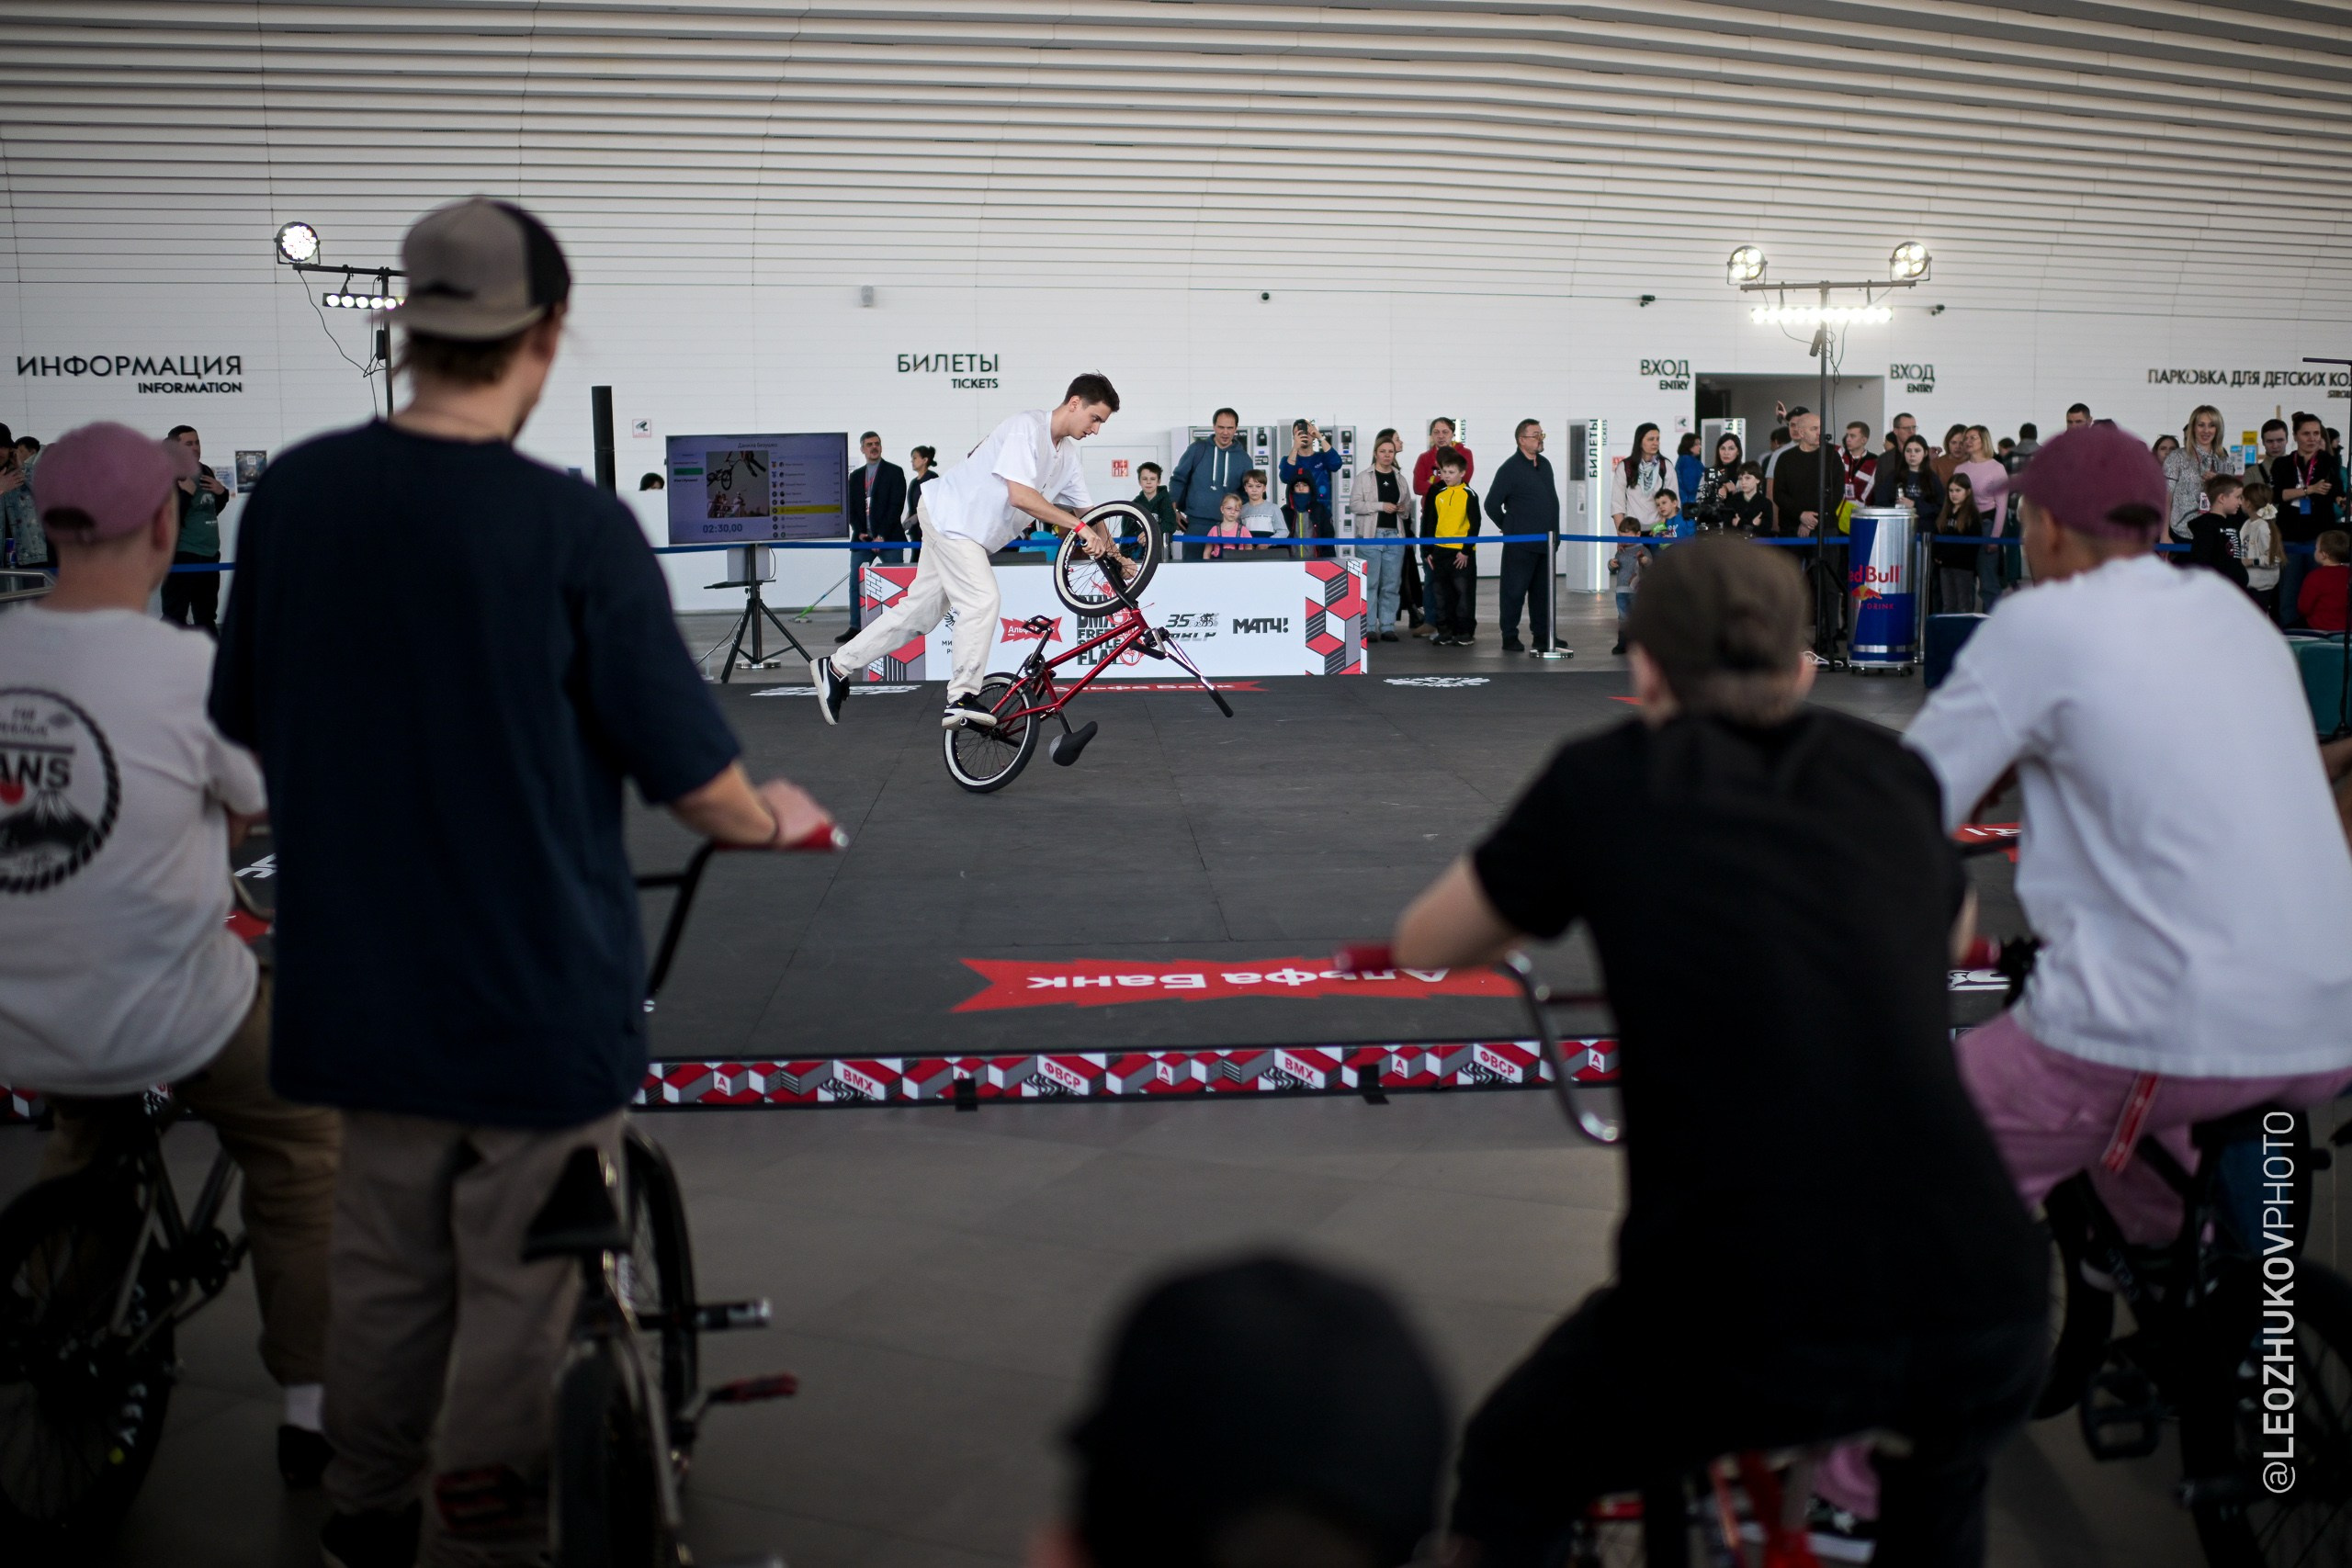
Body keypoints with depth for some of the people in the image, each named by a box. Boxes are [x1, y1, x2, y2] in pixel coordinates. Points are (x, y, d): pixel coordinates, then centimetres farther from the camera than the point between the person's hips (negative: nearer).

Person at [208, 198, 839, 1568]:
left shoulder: (295, 493, -5)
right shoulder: (574, 528, -19)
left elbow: (246, 723, 8)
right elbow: (696, 780, -14)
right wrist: (775, 818, 8)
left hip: (362, 982, 5)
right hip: (542, 989, -5)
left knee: (386, 1275, 20)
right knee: (520, 1296, 10)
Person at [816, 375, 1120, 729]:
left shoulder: (1067, 453, 6)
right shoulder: (1027, 428, -22)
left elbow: (1086, 509, 11)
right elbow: (1020, 496, -31)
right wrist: (1079, 526, -31)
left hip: (970, 532, 9)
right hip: (951, 516, -9)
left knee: (919, 611, 9)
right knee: (983, 600, -20)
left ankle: (836, 668, 17)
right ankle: (962, 699, -16)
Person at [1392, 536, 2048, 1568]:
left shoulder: (1609, 778, 5)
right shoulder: (1889, 774, 14)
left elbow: (1422, 946, 18)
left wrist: (1564, 898, 36)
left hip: (1743, 1328, -3)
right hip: (1989, 1328, 4)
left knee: (1509, 1474, 27)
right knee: (1947, 1470, 40)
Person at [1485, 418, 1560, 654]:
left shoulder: (1545, 464, 13)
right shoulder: (1510, 468, -10)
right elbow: (1492, 504, -9)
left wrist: (1554, 531, 14)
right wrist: (1509, 527, 1)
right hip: (1520, 544, -7)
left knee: (1543, 590, 11)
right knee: (1514, 590, -2)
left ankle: (1542, 635, 18)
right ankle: (1510, 637, 4)